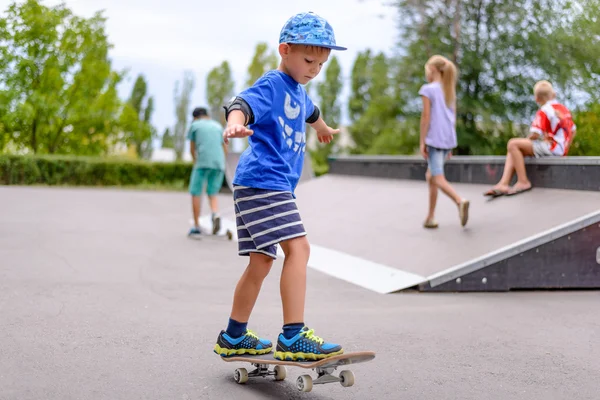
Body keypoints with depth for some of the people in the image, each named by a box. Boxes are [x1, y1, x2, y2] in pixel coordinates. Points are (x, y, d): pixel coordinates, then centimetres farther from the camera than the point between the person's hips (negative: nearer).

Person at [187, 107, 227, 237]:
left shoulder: (194, 125, 10)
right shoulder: (218, 126, 20)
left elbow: (192, 149, 13)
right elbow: (225, 149, 19)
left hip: (202, 163, -3)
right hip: (219, 163, 4)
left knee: (196, 193, 5)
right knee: (212, 194, 13)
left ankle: (196, 226, 0)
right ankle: (216, 215, -15)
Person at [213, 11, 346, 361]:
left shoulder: (298, 92, 22)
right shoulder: (272, 85, -7)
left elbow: (310, 112, 45)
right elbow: (243, 103, -27)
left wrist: (325, 130, 66)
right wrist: (236, 122, -51)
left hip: (275, 186, 10)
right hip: (262, 181, -10)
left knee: (262, 261, 12)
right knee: (298, 247, -19)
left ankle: (234, 337, 23)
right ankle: (293, 337, -22)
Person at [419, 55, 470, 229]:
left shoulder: (428, 89, -7)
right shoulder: (450, 91, 14)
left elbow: (426, 117, -11)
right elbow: (453, 118, 15)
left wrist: (422, 142, -8)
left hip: (434, 139, -7)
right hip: (448, 139, 7)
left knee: (438, 179, -10)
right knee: (430, 176, 17)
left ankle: (460, 201, -34)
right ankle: (430, 217, 18)